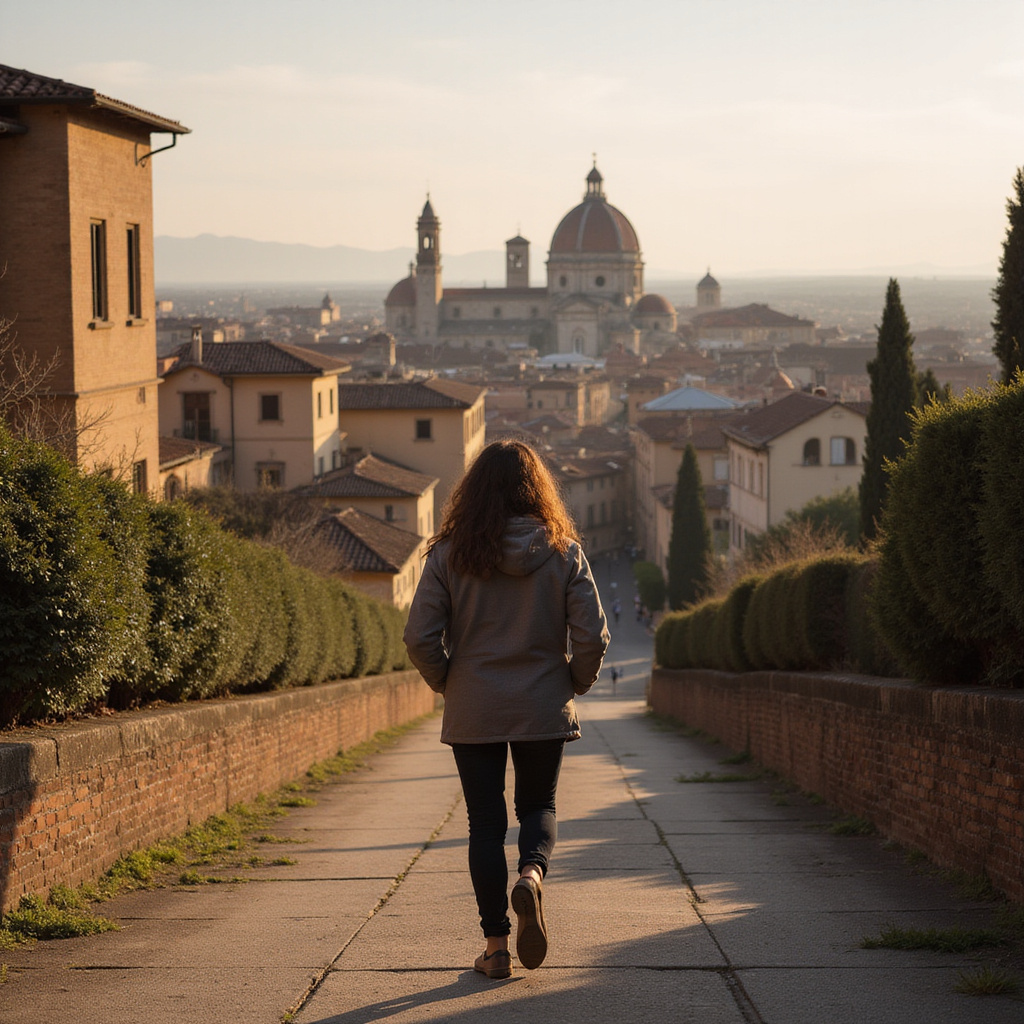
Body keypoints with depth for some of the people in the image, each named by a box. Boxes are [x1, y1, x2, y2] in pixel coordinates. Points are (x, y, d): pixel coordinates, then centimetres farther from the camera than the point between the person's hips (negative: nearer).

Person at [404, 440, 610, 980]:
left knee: (486, 822, 9)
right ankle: (531, 874, -13)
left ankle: (496, 946, 9)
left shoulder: (448, 555, -7)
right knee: (538, 807, 19)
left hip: (474, 712, 0)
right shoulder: (564, 554, -5)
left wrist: (447, 682, 8)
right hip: (544, 710, 1)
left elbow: (420, 637, -9)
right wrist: (575, 683, 9)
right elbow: (592, 636, -9)